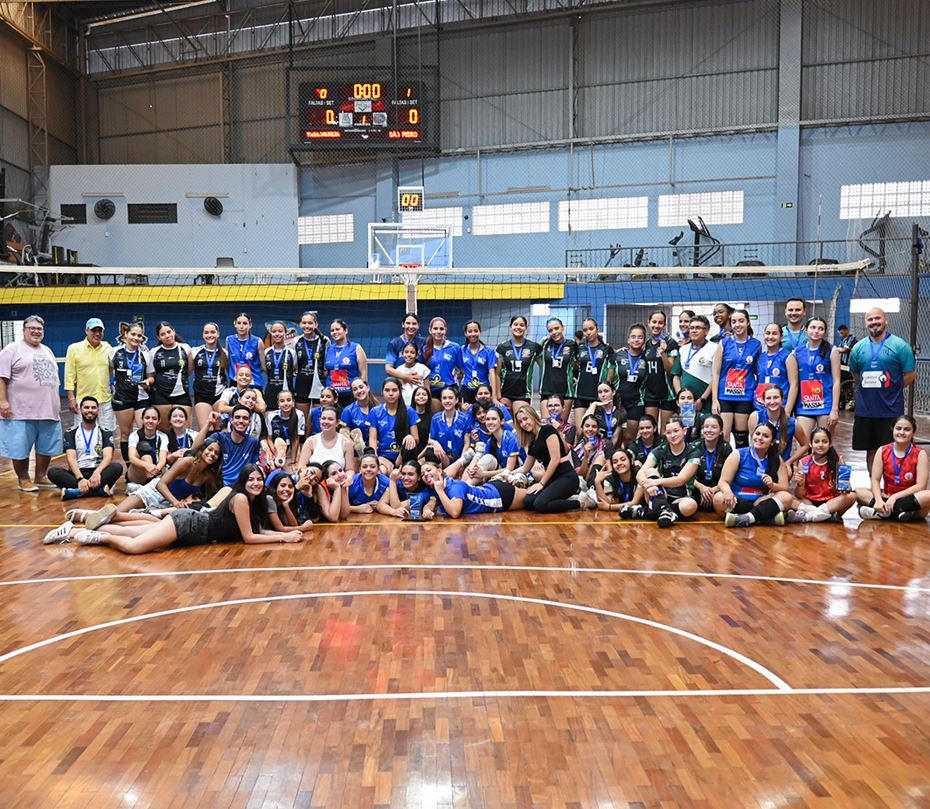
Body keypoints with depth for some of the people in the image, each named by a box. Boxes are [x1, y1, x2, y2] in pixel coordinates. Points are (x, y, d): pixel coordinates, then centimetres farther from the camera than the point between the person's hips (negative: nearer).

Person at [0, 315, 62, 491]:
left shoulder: (47, 351, 17)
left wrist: (56, 403, 19)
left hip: (48, 410, 6)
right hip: (21, 411, -6)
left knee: (46, 446, 10)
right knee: (20, 447, 0)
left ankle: (41, 477, 22)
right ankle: (23, 480, 12)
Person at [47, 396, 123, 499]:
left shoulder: (105, 432, 7)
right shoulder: (71, 433, 7)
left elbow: (108, 456, -8)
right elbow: (71, 458, -6)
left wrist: (97, 472, -29)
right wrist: (80, 478, -25)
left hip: (97, 472, 0)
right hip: (77, 473, 1)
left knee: (117, 467, -29)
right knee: (52, 472, -28)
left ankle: (76, 491, -36)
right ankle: (100, 490, -36)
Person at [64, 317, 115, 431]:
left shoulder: (107, 348, 7)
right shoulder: (74, 348, -1)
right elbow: (69, 376, -2)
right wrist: (71, 398, -6)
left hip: (105, 400, 3)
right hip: (84, 400, -3)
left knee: (108, 433, 9)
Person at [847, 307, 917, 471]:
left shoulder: (900, 345, -5)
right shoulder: (858, 347, 7)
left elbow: (910, 374, -2)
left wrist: (891, 390, 1)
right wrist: (869, 389, 9)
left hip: (891, 410, -4)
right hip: (865, 410, 4)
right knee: (871, 450, 12)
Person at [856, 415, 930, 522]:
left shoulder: (920, 454, -6)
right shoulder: (883, 451, 0)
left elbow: (920, 485, -13)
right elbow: (875, 479, -5)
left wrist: (895, 497, -23)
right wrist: (878, 500, -24)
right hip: (886, 497, 2)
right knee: (859, 492, -22)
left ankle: (879, 513, -31)